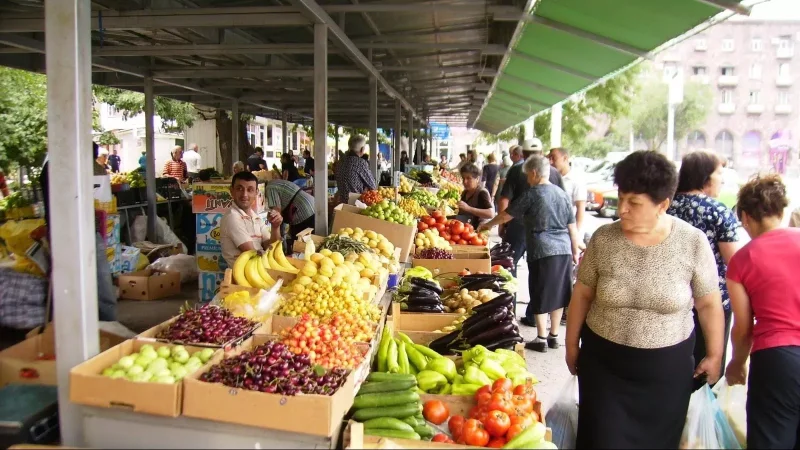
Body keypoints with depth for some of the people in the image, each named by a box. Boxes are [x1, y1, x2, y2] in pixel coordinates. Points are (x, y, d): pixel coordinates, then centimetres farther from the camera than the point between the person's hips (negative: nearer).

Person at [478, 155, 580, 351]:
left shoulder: (532, 194, -6)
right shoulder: (562, 194, 10)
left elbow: (506, 215, 2)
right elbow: (572, 227, 12)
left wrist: (488, 224, 18)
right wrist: (575, 251, 21)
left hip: (542, 251, -6)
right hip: (564, 250, 6)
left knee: (540, 296, 4)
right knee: (557, 294, 14)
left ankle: (541, 339, 11)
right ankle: (554, 336, 24)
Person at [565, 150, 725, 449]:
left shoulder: (693, 243, -12)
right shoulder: (603, 239, -9)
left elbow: (709, 303, -1)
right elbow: (581, 295, 1)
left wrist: (714, 355, 5)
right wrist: (572, 345, 6)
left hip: (667, 368, 0)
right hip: (603, 363, 1)